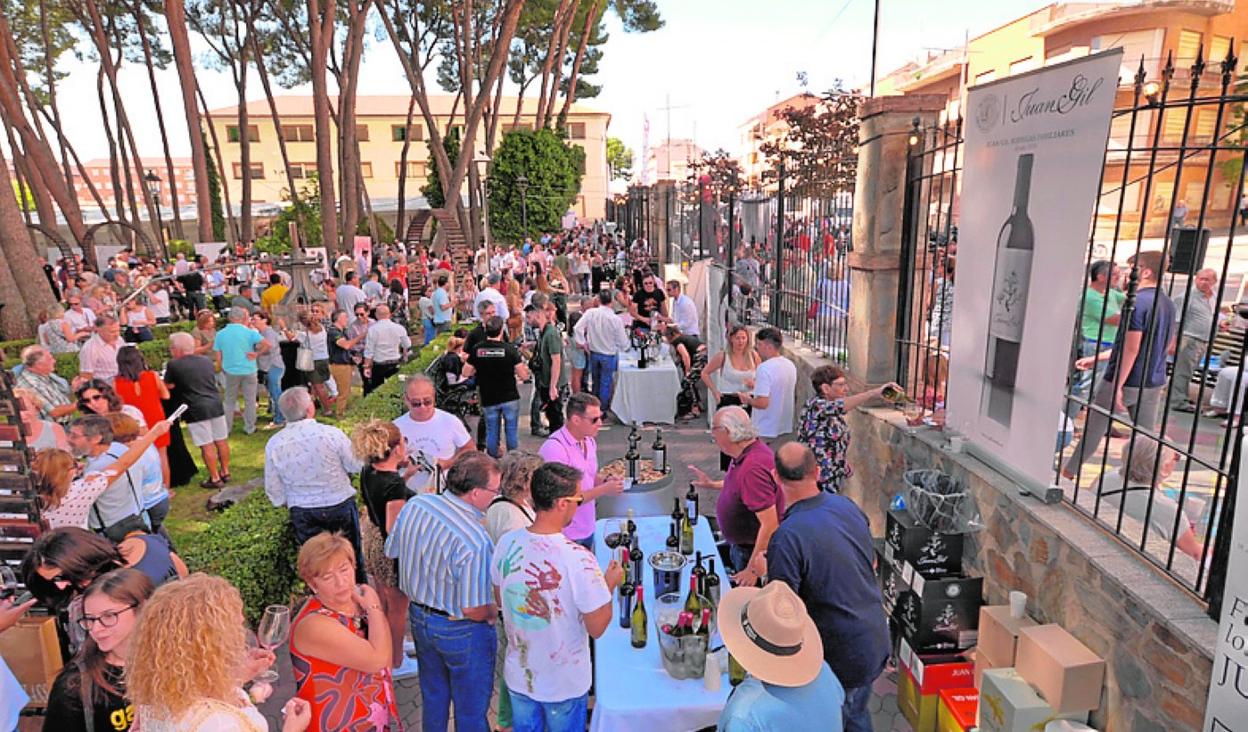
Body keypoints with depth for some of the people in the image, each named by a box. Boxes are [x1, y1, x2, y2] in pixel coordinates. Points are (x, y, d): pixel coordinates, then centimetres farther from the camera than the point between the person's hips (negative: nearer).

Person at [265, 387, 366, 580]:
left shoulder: (273, 444, -11)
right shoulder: (332, 434, -22)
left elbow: (274, 492, -1)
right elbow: (356, 466, -9)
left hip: (303, 514, 2)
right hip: (340, 506, -2)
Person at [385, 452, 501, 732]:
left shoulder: (414, 504, -14)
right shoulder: (475, 541, -34)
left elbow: (392, 552, 3)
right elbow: (473, 610, -28)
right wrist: (494, 612, -6)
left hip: (419, 616, 7)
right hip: (461, 631, -7)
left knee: (433, 696, 29)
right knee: (471, 709, 18)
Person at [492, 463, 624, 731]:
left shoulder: (507, 544, -15)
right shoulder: (578, 560, -32)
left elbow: (500, 600, 2)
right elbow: (597, 628, -20)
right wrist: (611, 584, -6)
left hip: (519, 676, 4)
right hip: (564, 684, -4)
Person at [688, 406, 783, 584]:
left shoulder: (753, 467, -34)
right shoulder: (747, 454, -2)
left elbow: (770, 524, -33)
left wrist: (754, 570, -28)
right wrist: (712, 484, 16)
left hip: (754, 552, -9)